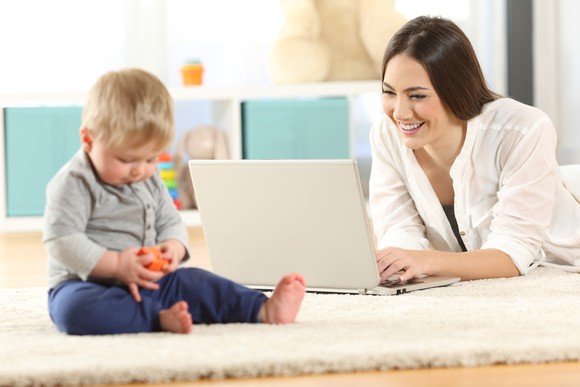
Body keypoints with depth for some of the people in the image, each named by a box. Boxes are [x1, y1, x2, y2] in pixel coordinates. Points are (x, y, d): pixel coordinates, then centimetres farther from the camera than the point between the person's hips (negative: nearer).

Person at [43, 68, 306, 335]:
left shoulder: (150, 180, 10)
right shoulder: (73, 184, -14)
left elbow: (171, 223, 16)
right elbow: (61, 241, -21)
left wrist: (173, 248, -10)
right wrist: (116, 264, -29)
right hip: (86, 283, -7)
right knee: (75, 308, -39)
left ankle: (264, 311, -6)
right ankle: (159, 318, -39)